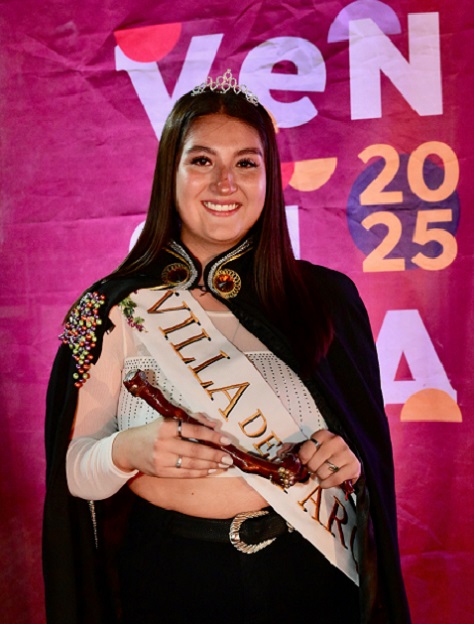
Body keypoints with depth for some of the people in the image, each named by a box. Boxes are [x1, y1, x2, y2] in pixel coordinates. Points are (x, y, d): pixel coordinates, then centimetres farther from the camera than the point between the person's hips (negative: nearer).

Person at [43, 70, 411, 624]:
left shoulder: (326, 298, -3)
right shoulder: (116, 310, -8)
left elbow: (372, 440, 5)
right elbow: (73, 469, -4)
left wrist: (351, 461, -16)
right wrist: (126, 452, -24)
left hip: (314, 576, 2)